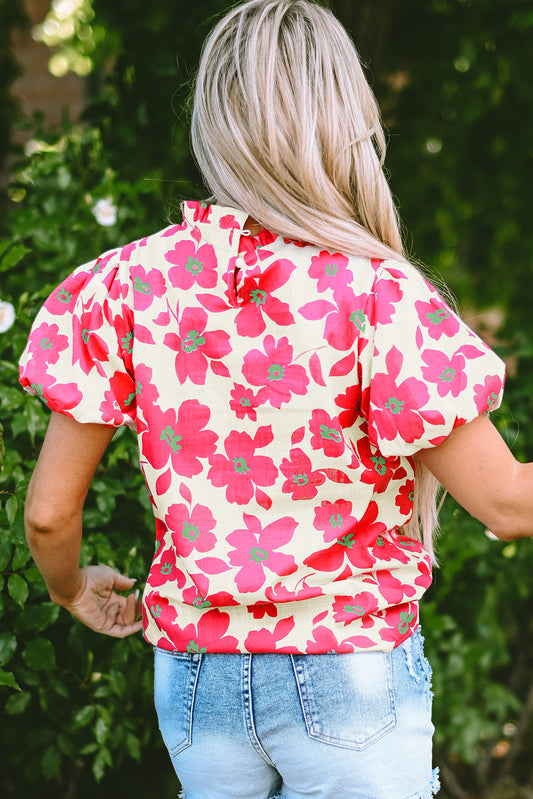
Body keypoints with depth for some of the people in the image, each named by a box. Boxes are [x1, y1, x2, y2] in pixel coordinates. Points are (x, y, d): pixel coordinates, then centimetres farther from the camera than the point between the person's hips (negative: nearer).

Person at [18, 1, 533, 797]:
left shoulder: (128, 282, -6)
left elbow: (50, 512, -2)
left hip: (196, 673, 4)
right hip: (349, 673, -3)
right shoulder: (375, 293, -15)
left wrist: (74, 590, 19)